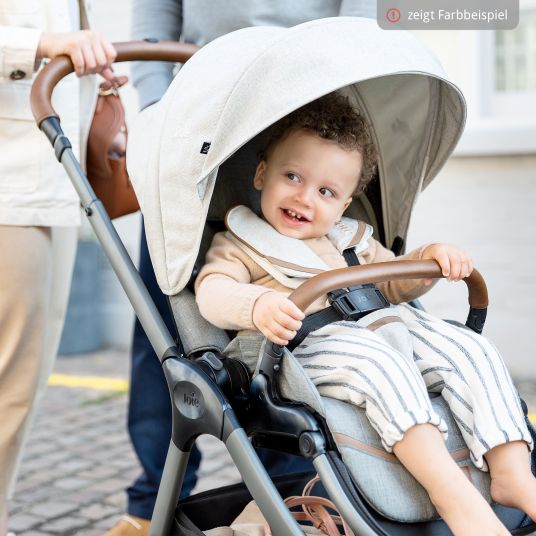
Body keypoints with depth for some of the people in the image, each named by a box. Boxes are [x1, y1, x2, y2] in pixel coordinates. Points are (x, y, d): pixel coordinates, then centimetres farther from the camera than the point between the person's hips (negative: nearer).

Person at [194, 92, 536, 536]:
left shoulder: (350, 238, 30)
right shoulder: (242, 242, 11)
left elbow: (392, 283, 36)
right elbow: (212, 291, -8)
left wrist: (428, 260, 12)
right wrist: (258, 306, -32)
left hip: (384, 327, 7)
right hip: (305, 346, -7)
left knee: (471, 348, -13)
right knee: (379, 362, -37)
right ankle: (452, 494, -44)